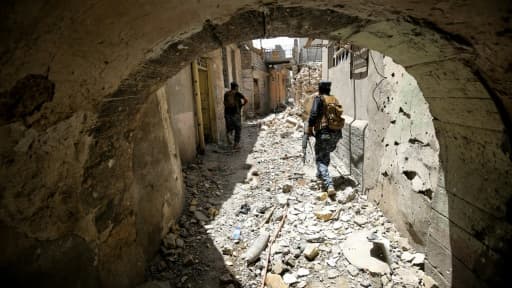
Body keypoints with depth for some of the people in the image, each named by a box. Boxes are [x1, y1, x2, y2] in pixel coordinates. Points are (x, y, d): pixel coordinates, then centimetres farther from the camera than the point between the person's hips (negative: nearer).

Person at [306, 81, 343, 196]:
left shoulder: (318, 98, -1)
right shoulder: (334, 99, 15)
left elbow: (314, 113, -14)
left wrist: (309, 128, -6)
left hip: (323, 133, -6)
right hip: (336, 133, 6)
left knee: (320, 159, 1)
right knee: (326, 154, 29)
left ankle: (329, 186, -13)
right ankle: (320, 175, 45)